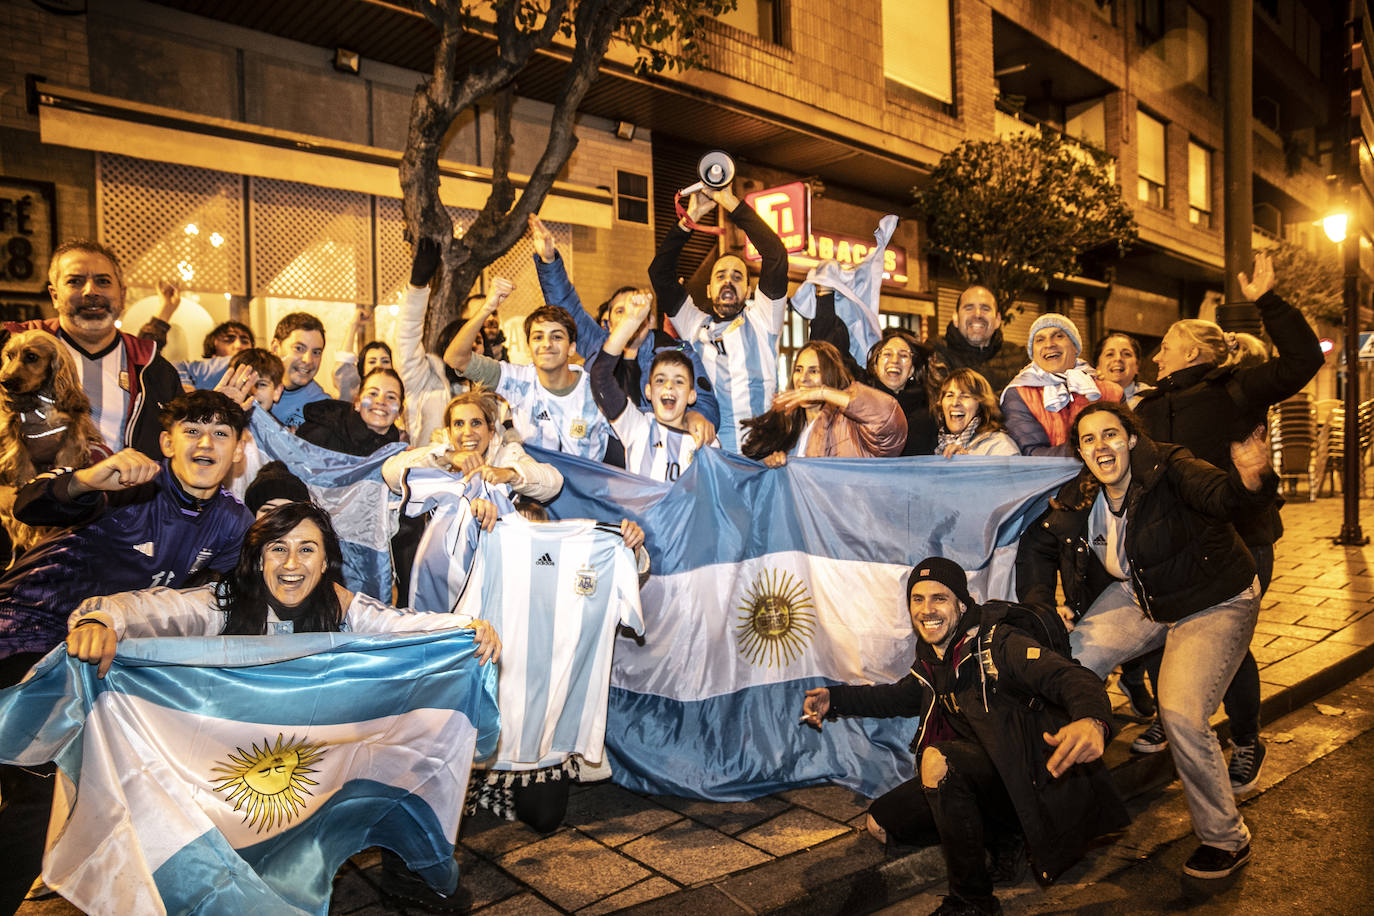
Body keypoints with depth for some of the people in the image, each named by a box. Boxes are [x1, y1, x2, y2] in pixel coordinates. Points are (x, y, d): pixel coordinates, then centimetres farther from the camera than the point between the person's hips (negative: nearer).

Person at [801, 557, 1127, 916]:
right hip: (972, 776, 8)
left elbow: (1070, 677, -33)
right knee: (881, 823, 5)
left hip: (1025, 776, -8)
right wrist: (834, 699, 11)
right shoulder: (931, 661, 3)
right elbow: (899, 697, 22)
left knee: (938, 757, -35)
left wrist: (1091, 719, -57)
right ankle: (1002, 838, 5)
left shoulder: (998, 642, -19)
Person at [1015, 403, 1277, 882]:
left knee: (1182, 716, -17)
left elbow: (1218, 492, -46)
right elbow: (1037, 542, 4)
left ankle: (1226, 839, 8)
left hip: (1213, 604, -5)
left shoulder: (1169, 470, -26)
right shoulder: (1078, 498, -10)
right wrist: (1037, 608, -6)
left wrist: (1251, 480, -69)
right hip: (1139, 598, 6)